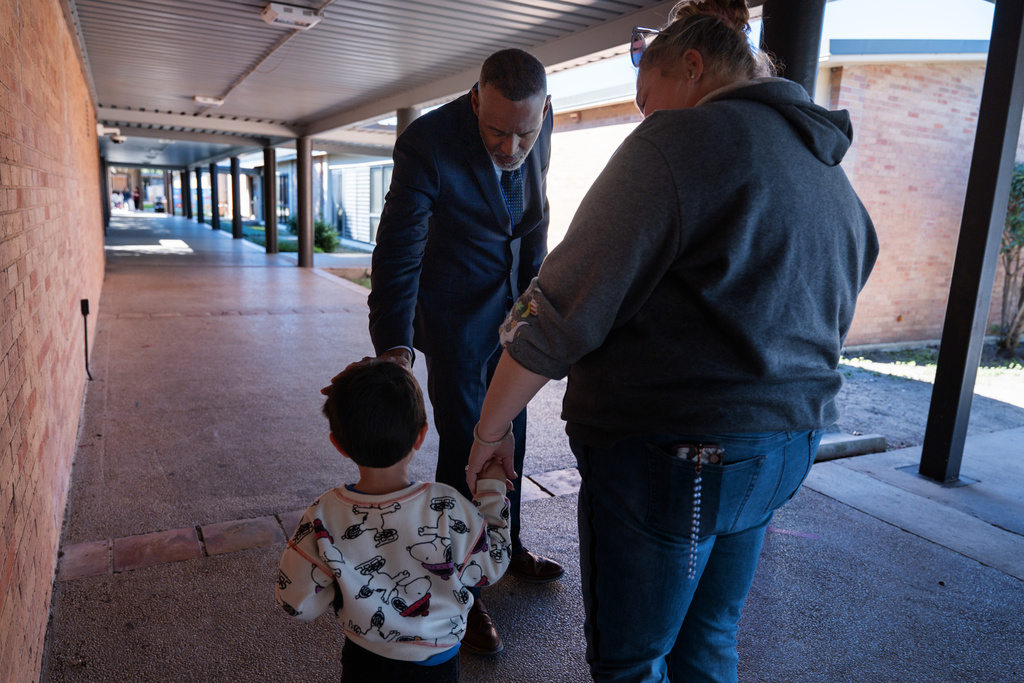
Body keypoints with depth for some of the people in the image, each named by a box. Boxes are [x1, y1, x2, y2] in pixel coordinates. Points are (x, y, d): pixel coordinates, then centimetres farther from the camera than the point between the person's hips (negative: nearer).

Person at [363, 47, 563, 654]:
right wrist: (395, 349, -40)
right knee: (464, 449, 0)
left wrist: (535, 284, 9)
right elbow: (397, 256, -29)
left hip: (514, 306, 6)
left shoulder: (541, 121, -9)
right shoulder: (426, 144, -27)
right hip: (456, 314, -6)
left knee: (509, 437, 18)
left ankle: (507, 548, 41)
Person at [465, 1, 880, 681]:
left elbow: (565, 310, -19)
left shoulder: (681, 139, -15)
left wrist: (492, 427, -9)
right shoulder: (830, 170, 13)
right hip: (788, 448, 9)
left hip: (674, 459, -9)